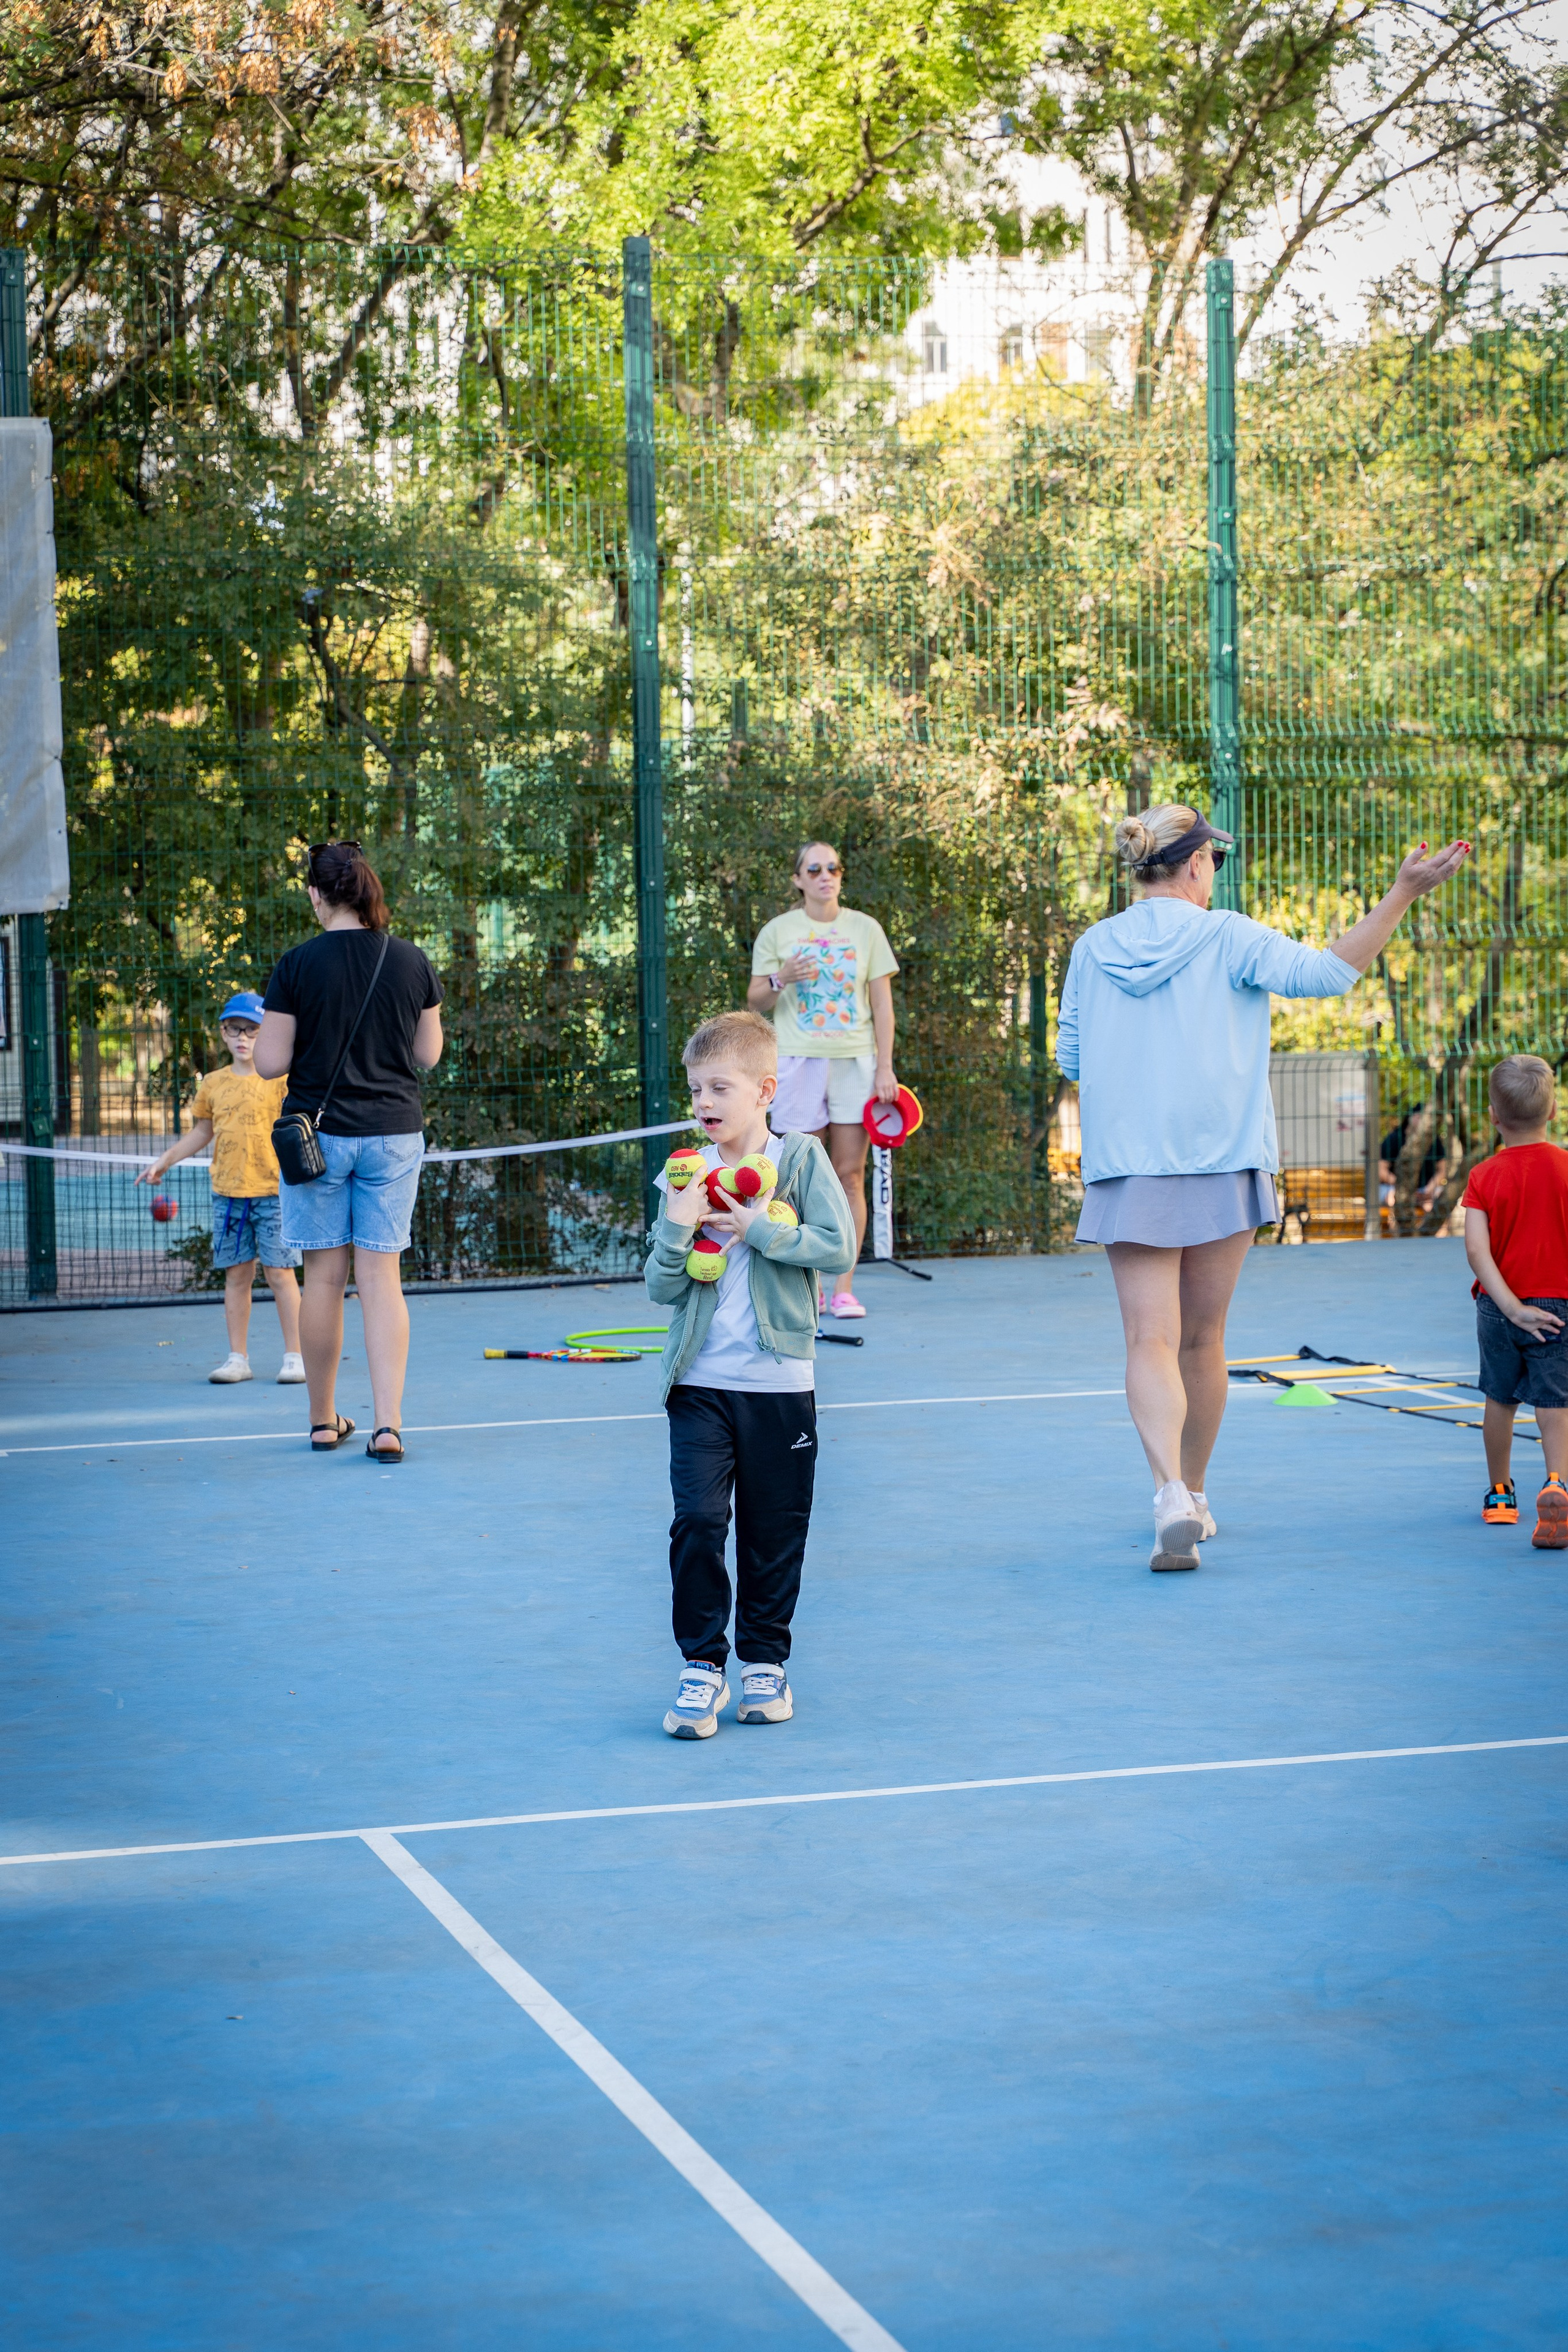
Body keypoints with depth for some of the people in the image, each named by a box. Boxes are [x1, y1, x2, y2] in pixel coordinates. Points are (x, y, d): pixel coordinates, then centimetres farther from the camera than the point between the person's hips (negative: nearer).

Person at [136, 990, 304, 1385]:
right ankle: (238, 1357, 13)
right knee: (236, 1275, 7)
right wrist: (163, 1161, 17)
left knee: (279, 1273, -4)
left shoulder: (280, 1079, -1)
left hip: (273, 1190, -4)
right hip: (227, 1193, 4)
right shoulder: (213, 1084, 11)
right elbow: (201, 1133, 21)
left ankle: (294, 1356, 3)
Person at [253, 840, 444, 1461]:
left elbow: (269, 1062, -7)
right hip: (394, 1135, 2)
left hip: (318, 1134, -2)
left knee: (323, 1277, 7)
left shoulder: (296, 966, -9)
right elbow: (429, 1054, 7)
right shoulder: (411, 962, -1)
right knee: (382, 1278, 2)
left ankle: (324, 1421, 17)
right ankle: (388, 1424, -7)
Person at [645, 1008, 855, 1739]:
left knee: (774, 1532, 7)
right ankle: (702, 1665, 1)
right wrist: (676, 1230, -15)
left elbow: (838, 1248, -11)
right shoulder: (685, 1177, 5)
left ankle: (765, 1662, 22)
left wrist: (757, 1227, -16)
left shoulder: (802, 1160, -1)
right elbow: (662, 1289, 2)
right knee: (697, 1520, -9)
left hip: (779, 1384, -1)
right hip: (700, 1384, 1)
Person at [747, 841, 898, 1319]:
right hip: (798, 1062, -1)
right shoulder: (777, 932, 5)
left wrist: (885, 1068, -1)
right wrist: (781, 980, -14)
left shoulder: (866, 929, 8)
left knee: (850, 1176, -2)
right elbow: (755, 1002, 7)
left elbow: (882, 1002, 7)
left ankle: (844, 1288, -1)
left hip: (856, 1062, 1)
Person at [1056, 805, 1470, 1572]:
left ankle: (1172, 1493, -27)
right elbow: (1326, 970, -13)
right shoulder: (1225, 938, -5)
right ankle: (1193, 1495, 26)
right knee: (1202, 1340, 14)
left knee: (1151, 1342, -6)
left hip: (1125, 1168, 1)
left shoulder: (1093, 948, 4)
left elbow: (1071, 1058, 9)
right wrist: (1403, 895, -11)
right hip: (1221, 1164, -1)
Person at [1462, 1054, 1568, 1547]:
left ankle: (1499, 1493, 33)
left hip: (1500, 1307, 2)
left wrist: (1511, 1307, -14)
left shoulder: (1484, 1176, -6)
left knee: (1500, 1400, 18)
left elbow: (1476, 1251, -15)